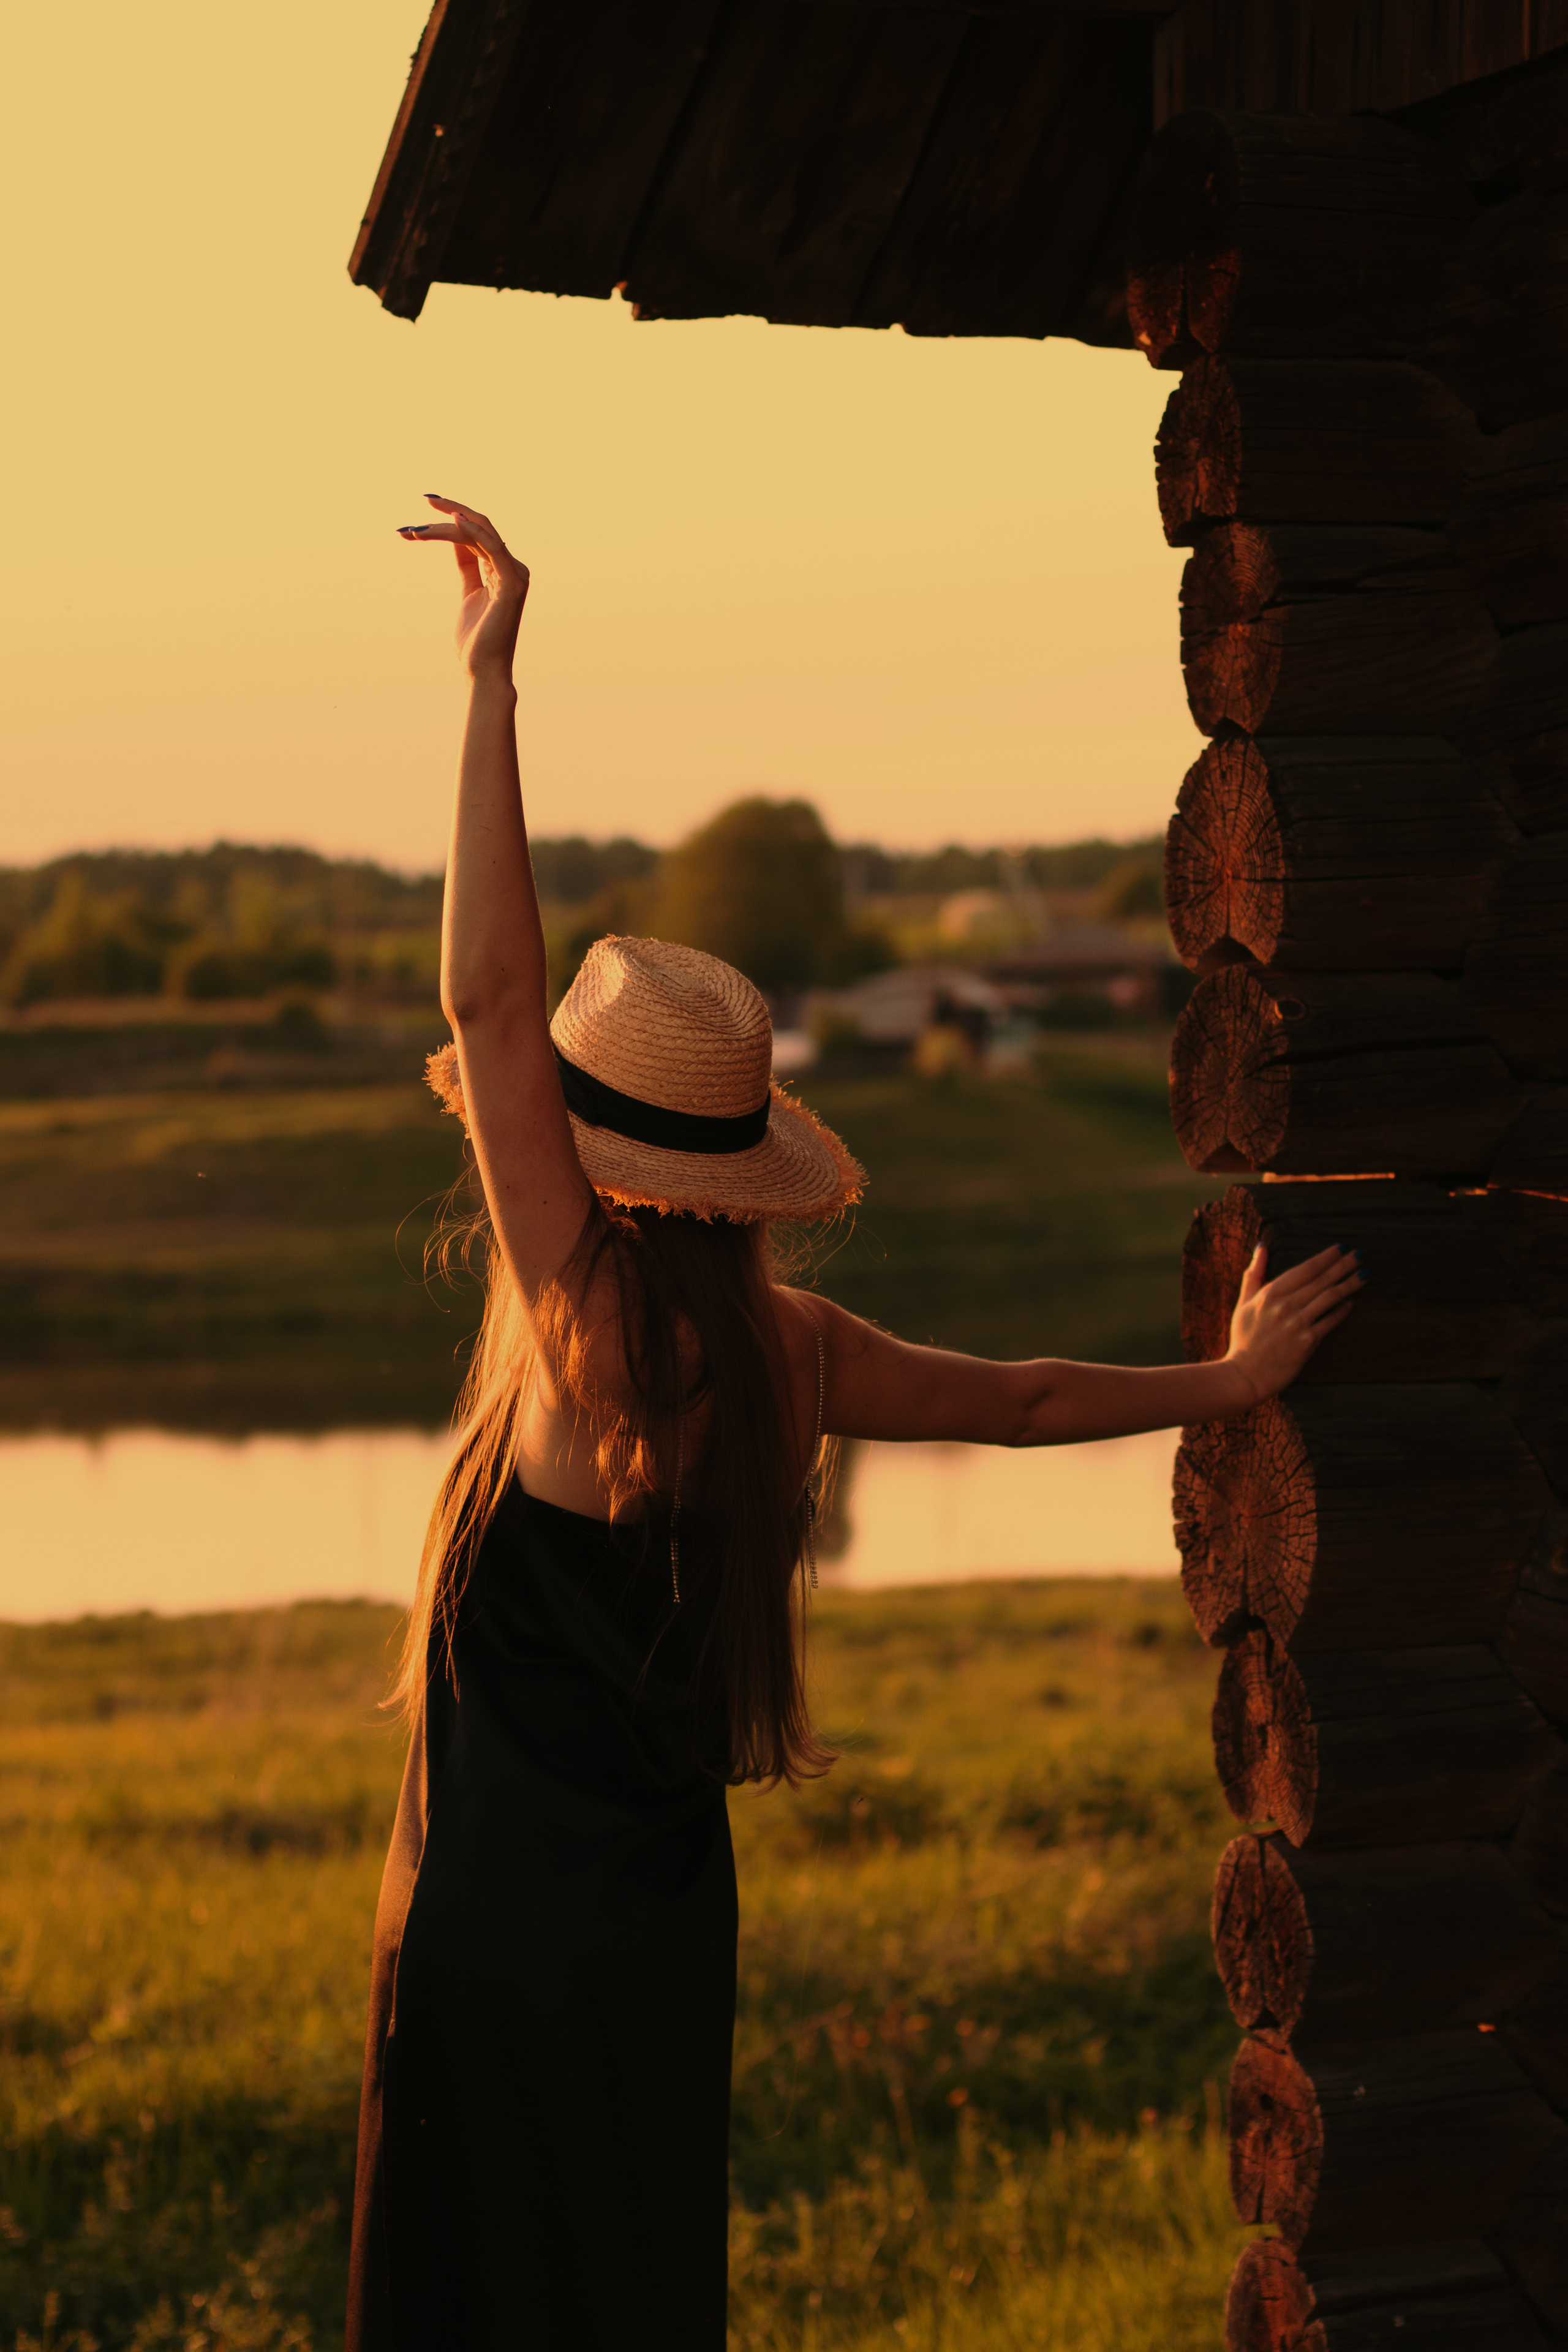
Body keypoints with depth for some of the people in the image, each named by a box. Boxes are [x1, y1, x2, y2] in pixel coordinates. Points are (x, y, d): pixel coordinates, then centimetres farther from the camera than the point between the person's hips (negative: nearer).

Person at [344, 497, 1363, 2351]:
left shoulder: (594, 1335, -20)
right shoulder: (784, 1352, 0)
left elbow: (487, 995, -27)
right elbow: (1023, 1400, 14)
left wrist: (489, 682, -26)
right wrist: (1229, 1380, 30)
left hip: (516, 1943, -7)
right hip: (665, 1917, 7)